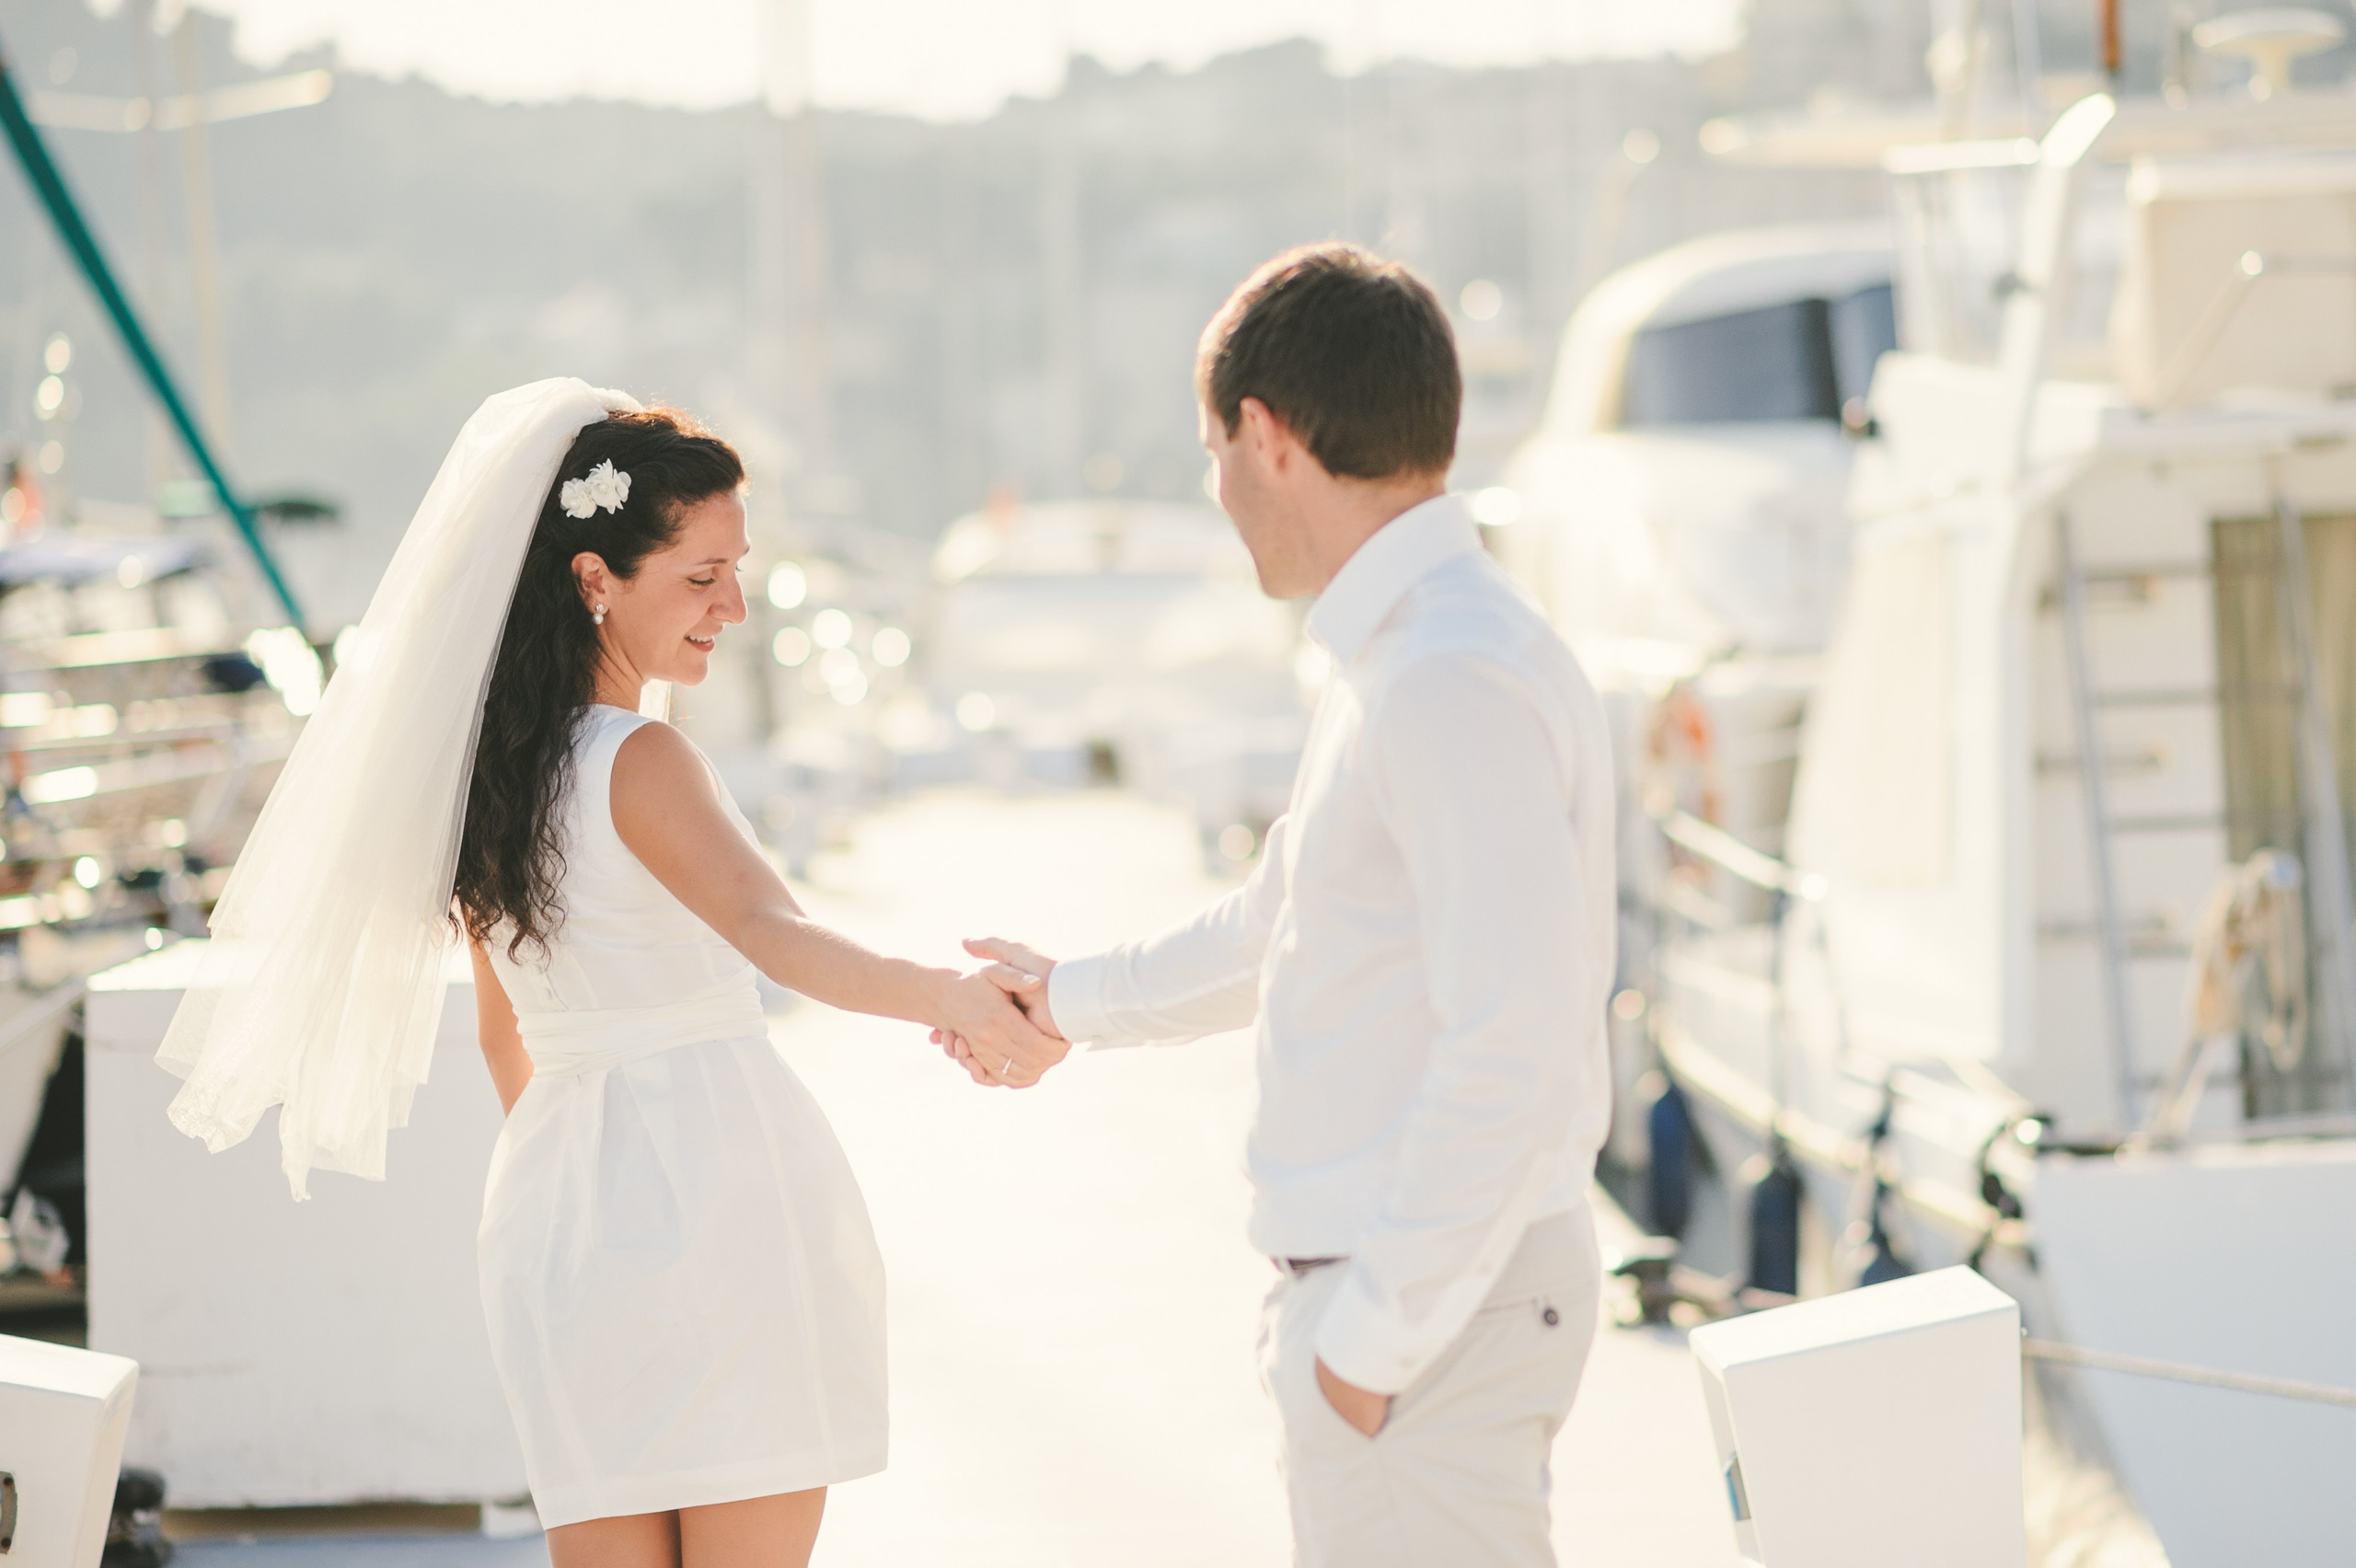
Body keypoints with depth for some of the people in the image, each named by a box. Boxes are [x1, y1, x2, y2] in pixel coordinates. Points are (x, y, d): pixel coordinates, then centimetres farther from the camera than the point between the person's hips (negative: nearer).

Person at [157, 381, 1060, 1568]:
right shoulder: (642, 763, -14)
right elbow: (769, 931, -33)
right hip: (715, 1189, -7)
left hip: (555, 1203, 7)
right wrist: (944, 995, -48)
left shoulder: (484, 761, 10)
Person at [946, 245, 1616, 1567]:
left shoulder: (1458, 678, -20)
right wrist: (1074, 1003, 44)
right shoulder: (1404, 655, 12)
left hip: (1430, 1310, -10)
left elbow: (1517, 1050, -26)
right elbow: (1283, 925, 29)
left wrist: (1380, 1329, -20)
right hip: (1387, 1282, 10)